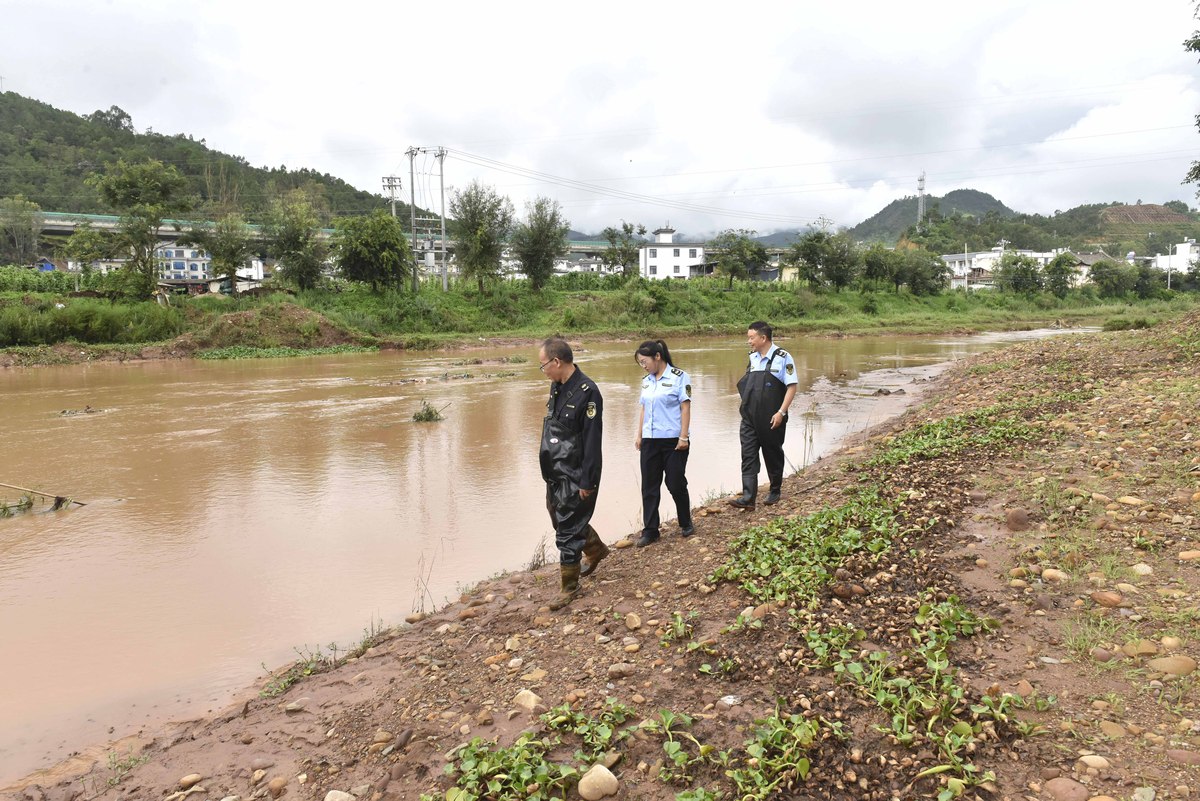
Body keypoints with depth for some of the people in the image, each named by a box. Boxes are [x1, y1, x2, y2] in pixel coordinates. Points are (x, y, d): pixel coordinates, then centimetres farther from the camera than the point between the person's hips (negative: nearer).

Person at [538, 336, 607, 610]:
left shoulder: (587, 392, -21)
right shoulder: (557, 387, 5)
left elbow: (592, 441, -21)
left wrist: (587, 482, -19)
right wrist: (546, 452, 16)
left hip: (575, 476, -9)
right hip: (555, 472, 9)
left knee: (568, 529, -1)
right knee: (559, 517, 22)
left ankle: (570, 587, 15)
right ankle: (596, 549, 46)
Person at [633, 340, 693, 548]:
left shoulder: (678, 377, -8)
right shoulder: (646, 381, 10)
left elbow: (685, 408, -10)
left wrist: (684, 437, -14)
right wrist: (639, 435, 12)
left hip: (673, 440, -5)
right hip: (650, 441, 5)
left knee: (676, 484, 3)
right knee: (649, 486, 5)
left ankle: (686, 524, 25)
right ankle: (650, 530, 13)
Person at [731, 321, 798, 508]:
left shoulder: (782, 357, -9)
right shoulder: (752, 358, 11)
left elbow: (792, 386, -12)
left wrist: (781, 412, -18)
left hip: (772, 420, -5)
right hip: (749, 419, 5)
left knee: (773, 455, 10)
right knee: (748, 457, -3)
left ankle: (775, 491, 27)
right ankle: (748, 498, -4)